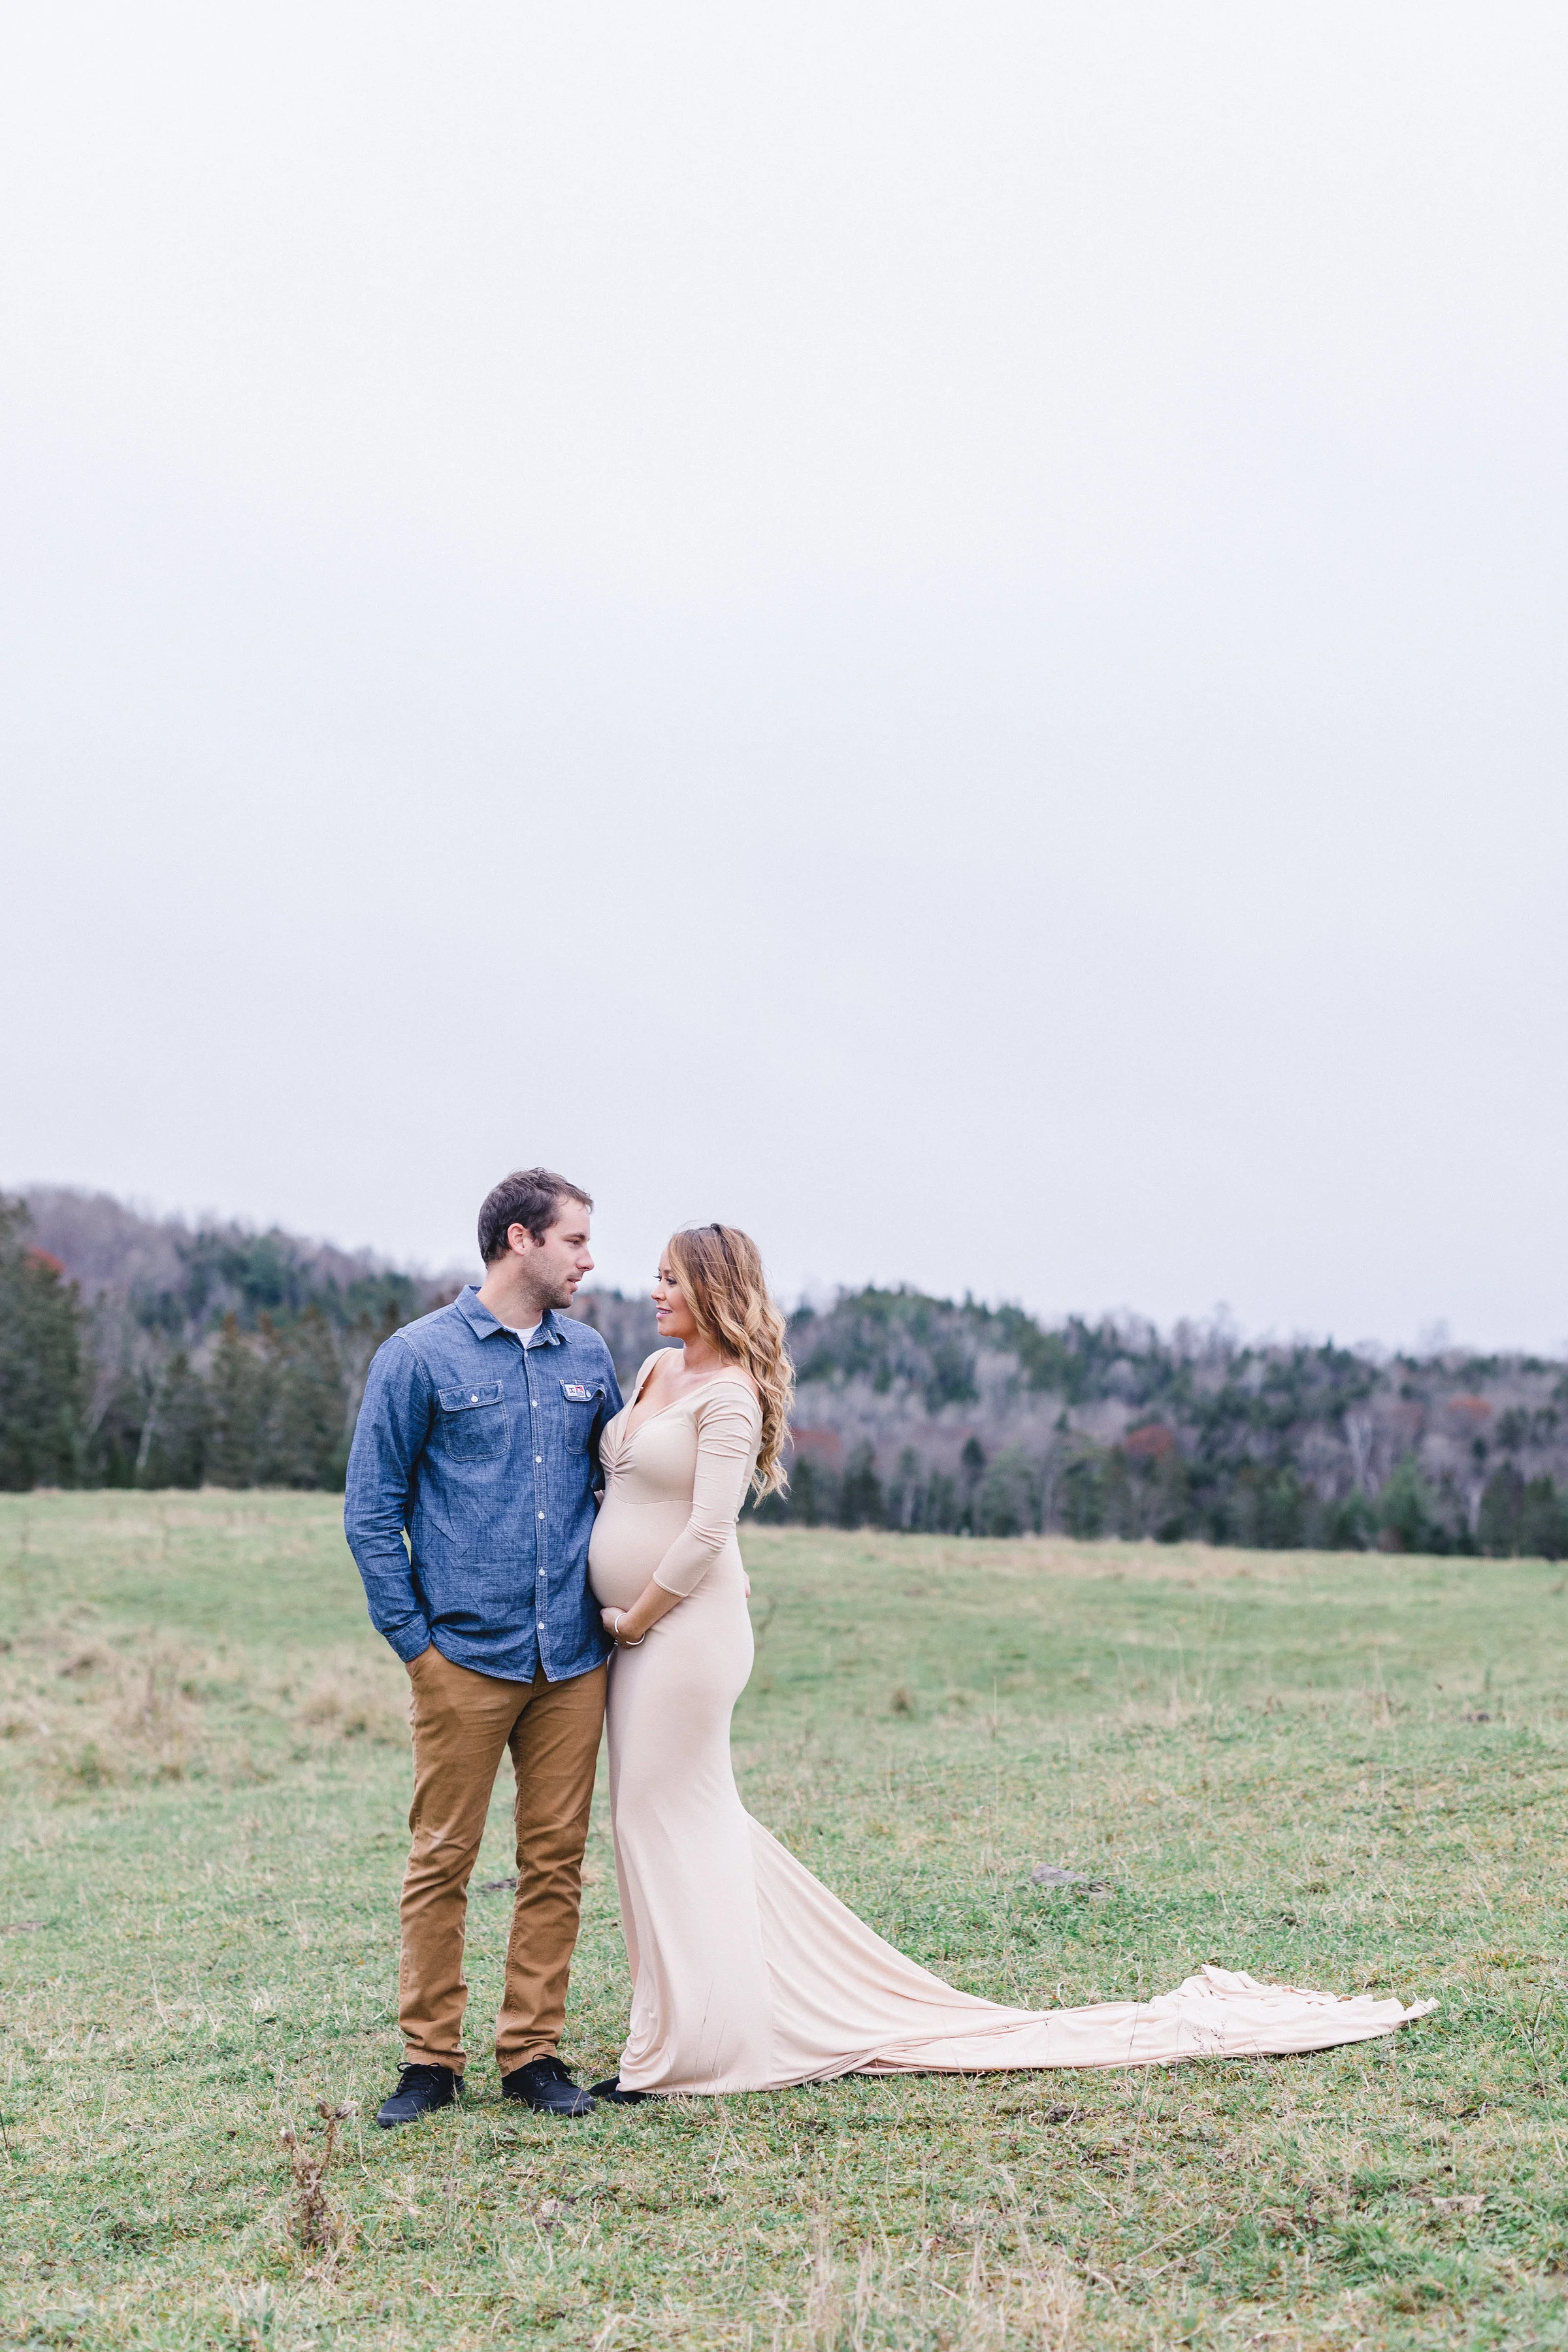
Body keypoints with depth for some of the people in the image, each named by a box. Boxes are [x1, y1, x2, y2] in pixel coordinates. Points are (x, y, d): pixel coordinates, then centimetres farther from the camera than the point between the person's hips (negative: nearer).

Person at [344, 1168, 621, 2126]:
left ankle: (533, 2053, 17)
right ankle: (432, 2058, 13)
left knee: (557, 1860, 7)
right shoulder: (420, 1356, -2)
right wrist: (413, 1639, -5)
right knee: (442, 1860, 2)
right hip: (466, 1655, -4)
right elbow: (371, 1510, -1)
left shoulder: (588, 1356, 10)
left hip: (573, 1658, 4)